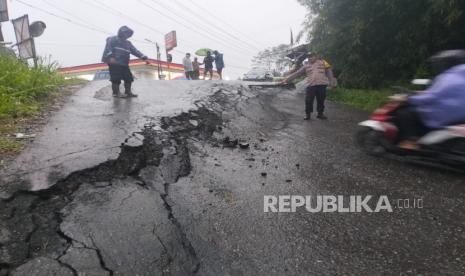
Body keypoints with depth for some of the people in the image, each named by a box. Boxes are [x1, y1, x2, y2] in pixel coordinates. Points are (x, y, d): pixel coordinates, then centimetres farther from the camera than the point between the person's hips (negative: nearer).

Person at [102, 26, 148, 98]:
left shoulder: (128, 43, 24)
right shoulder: (113, 39, 3)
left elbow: (135, 51, 15)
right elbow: (108, 47, -10)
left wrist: (143, 57, 0)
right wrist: (111, 57, -25)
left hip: (124, 64, 8)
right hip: (115, 63, -7)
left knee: (129, 78, 5)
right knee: (116, 78, -10)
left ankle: (128, 92, 12)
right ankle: (116, 92, -3)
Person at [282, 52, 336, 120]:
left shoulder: (322, 62, 12)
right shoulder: (306, 66, 15)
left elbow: (328, 71, 11)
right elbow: (296, 73, 14)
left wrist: (332, 81, 2)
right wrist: (287, 79, 8)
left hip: (322, 85, -1)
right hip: (311, 86, 1)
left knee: (321, 100, 4)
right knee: (308, 101, -4)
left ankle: (320, 113, 19)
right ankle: (308, 114, 10)